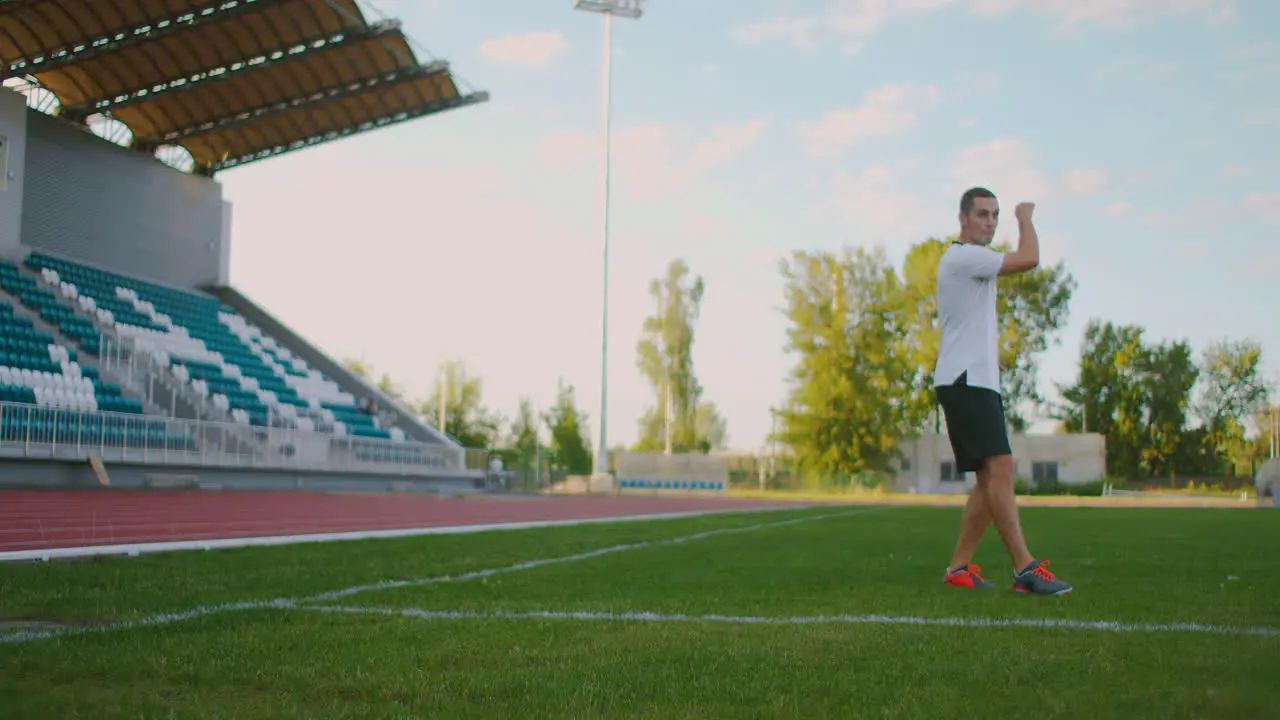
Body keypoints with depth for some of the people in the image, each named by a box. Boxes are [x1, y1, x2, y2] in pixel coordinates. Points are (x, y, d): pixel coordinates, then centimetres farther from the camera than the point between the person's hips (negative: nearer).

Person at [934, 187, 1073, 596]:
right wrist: (1025, 219, 1)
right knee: (1000, 467, -18)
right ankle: (1025, 570, -23)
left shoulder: (972, 262, 23)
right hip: (965, 381, -10)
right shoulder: (962, 257, -10)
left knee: (992, 479, 6)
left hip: (979, 382, 11)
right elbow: (1029, 260, -17)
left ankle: (959, 568, 8)